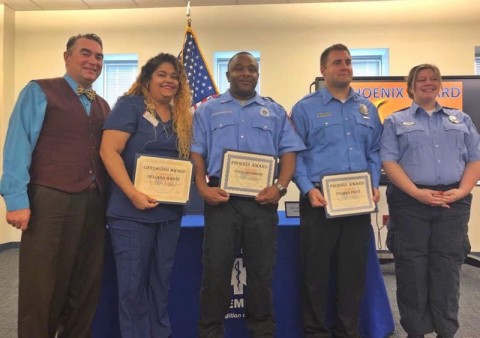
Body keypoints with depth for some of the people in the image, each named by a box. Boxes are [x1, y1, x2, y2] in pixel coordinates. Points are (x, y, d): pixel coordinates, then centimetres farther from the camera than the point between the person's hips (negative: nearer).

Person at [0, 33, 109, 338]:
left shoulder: (103, 106, 18)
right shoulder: (39, 92, 2)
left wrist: (109, 198, 8)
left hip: (95, 205, 6)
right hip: (51, 202, -5)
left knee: (86, 289, 14)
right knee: (42, 290, 5)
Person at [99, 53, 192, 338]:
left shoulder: (181, 116, 13)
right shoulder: (130, 105, -5)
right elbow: (109, 151, -14)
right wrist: (132, 193, -22)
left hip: (170, 211, 6)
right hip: (133, 211, -6)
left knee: (161, 281, 15)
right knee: (132, 283, 3)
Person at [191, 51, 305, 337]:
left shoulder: (275, 112, 15)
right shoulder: (208, 110, 12)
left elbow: (289, 152, 7)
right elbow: (196, 153, 5)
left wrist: (280, 187, -8)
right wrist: (203, 188, -9)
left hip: (262, 199, 1)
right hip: (221, 197, -1)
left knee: (262, 270, 7)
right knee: (216, 269, 2)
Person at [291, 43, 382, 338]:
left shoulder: (368, 109, 14)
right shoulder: (305, 108, 1)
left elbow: (374, 152, 15)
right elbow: (295, 155, -4)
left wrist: (375, 184, 0)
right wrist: (309, 189, -15)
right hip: (320, 198, -4)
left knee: (355, 268, 10)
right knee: (316, 268, 4)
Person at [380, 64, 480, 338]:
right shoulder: (396, 121, 9)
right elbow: (389, 161, -3)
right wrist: (417, 192, -15)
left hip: (453, 203, 2)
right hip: (410, 203, -2)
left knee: (448, 270, 5)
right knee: (412, 270, 3)